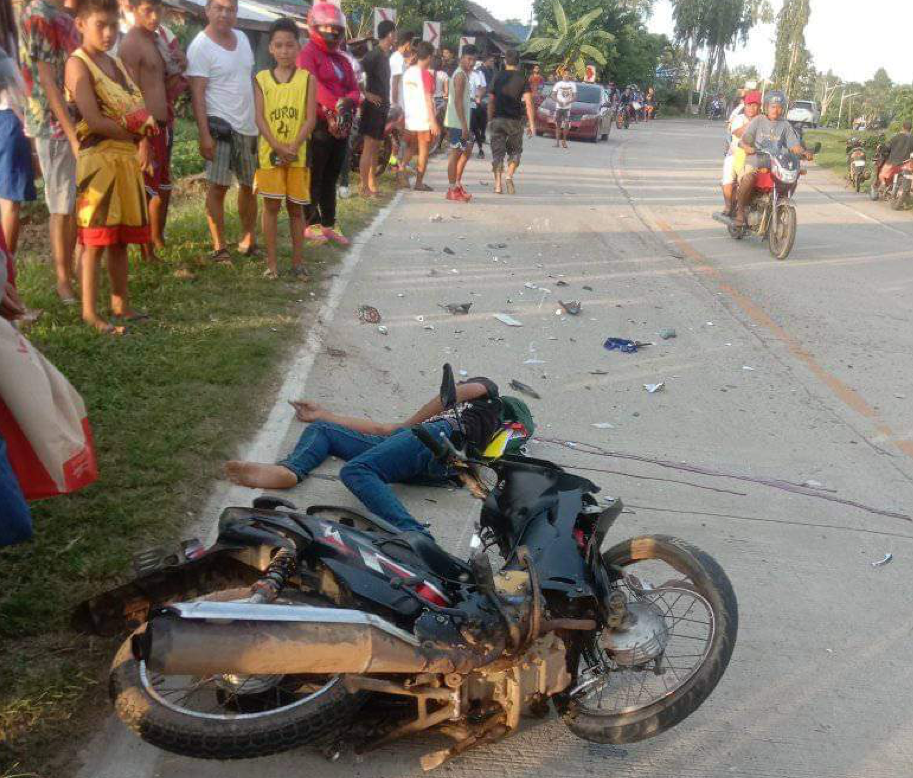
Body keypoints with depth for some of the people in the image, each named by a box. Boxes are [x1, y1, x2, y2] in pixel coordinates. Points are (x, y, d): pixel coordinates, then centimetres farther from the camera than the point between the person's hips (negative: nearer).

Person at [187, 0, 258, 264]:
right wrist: (204, 134, -22)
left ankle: (248, 240, 26)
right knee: (218, 186, -5)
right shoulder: (200, 46, -10)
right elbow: (197, 94, -14)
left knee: (250, 185, 13)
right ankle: (219, 247, 2)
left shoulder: (242, 38, 9)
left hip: (250, 125, 7)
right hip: (220, 125, -7)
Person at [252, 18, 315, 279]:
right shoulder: (262, 79, 3)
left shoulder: (307, 78, 1)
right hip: (269, 153, 0)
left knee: (295, 208, 7)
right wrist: (278, 147, -17)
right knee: (271, 206, 3)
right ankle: (272, 262, 8)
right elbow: (260, 118, -4)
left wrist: (293, 147, -17)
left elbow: (310, 118, -5)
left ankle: (298, 261, 15)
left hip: (298, 154, 0)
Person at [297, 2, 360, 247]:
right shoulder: (307, 54, -5)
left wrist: (350, 102, -14)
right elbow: (312, 84, -21)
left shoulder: (342, 60, 19)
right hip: (319, 124, -8)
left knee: (331, 178, 14)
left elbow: (354, 88, 10)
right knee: (314, 177, -1)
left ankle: (328, 224, 22)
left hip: (342, 125, 8)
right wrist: (336, 104, -31)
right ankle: (311, 224, 6)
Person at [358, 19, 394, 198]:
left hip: (382, 108, 9)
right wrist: (366, 94, -19)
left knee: (375, 148, 13)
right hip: (373, 107, -9)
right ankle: (364, 188, -4)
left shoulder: (386, 55, 13)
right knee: (369, 148, -6)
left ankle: (373, 185, 19)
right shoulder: (374, 54, -14)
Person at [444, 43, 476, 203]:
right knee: (456, 153, -5)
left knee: (466, 151, 16)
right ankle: (453, 190, 0)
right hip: (457, 122, -10)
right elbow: (458, 101, -21)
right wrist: (464, 126, -24)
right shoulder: (460, 75, -14)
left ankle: (457, 184, 22)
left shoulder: (464, 74, 17)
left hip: (462, 122, 10)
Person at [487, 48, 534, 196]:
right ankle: (509, 176, -5)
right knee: (515, 151, 15)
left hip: (497, 119, 2)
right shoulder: (522, 79, -1)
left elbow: (491, 101, 8)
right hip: (515, 120, -1)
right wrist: (531, 123, -6)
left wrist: (490, 120, 16)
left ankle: (498, 185, -1)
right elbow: (528, 103, -8)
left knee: (497, 153, 5)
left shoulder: (497, 78, 6)